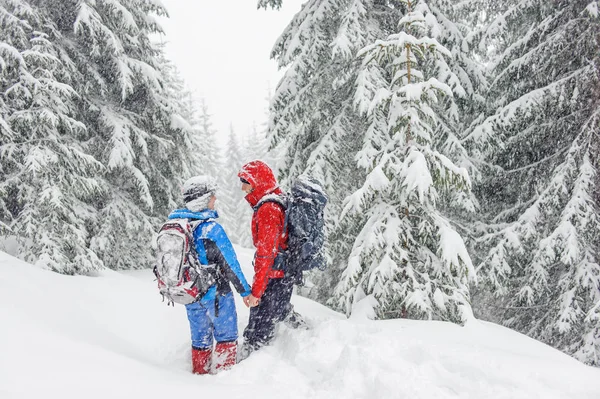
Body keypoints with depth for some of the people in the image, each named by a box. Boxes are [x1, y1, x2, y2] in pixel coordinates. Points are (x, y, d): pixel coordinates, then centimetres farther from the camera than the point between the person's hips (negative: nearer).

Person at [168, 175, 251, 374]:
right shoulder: (211, 228, -22)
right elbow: (230, 264, -18)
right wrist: (245, 291, -8)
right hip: (215, 294, -6)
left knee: (200, 338, 20)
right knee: (226, 335, 11)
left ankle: (200, 373, 31)